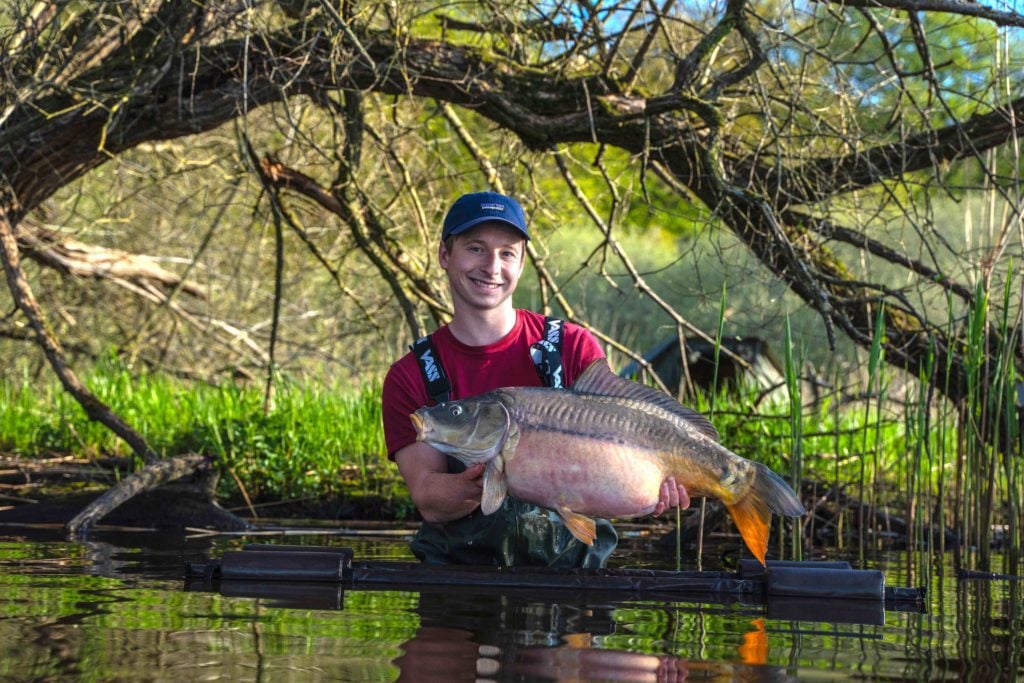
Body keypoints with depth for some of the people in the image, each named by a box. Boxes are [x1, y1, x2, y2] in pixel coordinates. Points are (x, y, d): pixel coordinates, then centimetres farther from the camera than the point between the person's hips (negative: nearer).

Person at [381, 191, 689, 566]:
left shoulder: (574, 348, 5)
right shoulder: (410, 376, 4)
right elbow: (427, 500, -5)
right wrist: (477, 486, -27)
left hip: (570, 565, 1)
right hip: (459, 570, -1)